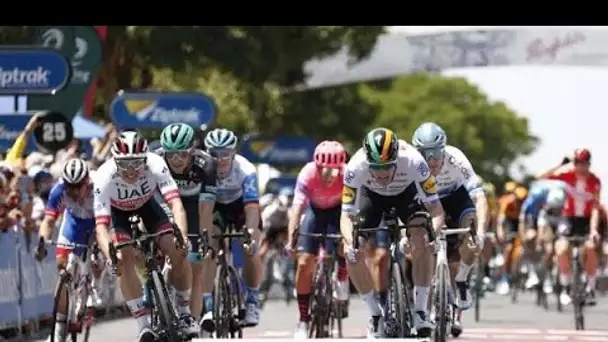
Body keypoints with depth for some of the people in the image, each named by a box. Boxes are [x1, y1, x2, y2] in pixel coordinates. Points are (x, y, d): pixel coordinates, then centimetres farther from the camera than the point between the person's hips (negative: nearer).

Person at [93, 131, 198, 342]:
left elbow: (176, 204, -43)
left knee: (177, 251, -16)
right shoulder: (105, 178, -38)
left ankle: (184, 312, 4)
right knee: (125, 258, -22)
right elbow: (101, 226, -40)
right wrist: (110, 256, -57)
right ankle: (144, 325, -15)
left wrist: (182, 237, -59)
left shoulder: (156, 166, -36)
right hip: (118, 210, -1)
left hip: (146, 203, 1)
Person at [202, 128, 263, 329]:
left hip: (241, 204, -1)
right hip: (215, 206, 1)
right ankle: (209, 305, -12)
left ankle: (252, 301, -2)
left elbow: (252, 207, -41)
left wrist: (251, 234, -55)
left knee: (250, 251, -21)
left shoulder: (246, 171, -34)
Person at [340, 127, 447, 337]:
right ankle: (378, 314, 3)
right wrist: (349, 242, -52)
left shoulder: (413, 161, -40)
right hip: (372, 195, 1)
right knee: (378, 255, -15)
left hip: (406, 192, -1)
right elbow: (347, 214, -33)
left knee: (423, 243, -23)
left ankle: (420, 311, -13)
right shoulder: (356, 167, -38)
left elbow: (435, 208, -36)